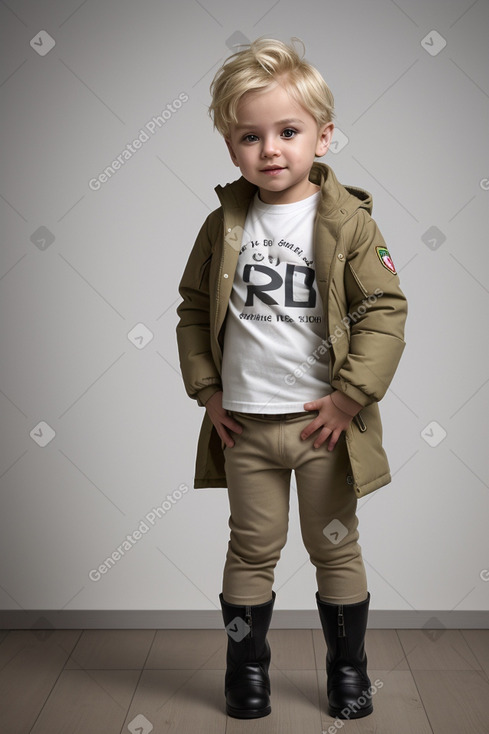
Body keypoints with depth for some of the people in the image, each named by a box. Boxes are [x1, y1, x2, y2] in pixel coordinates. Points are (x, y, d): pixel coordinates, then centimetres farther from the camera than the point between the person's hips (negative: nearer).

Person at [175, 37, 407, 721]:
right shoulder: (223, 225, 1)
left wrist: (350, 397, -14)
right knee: (252, 550, 14)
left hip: (323, 420, -2)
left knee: (335, 548, 13)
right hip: (244, 424, 2)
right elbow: (193, 307, 9)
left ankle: (349, 667, 33)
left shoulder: (348, 221, -8)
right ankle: (246, 666, 32)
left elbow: (385, 310, -10)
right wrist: (206, 389, 2)